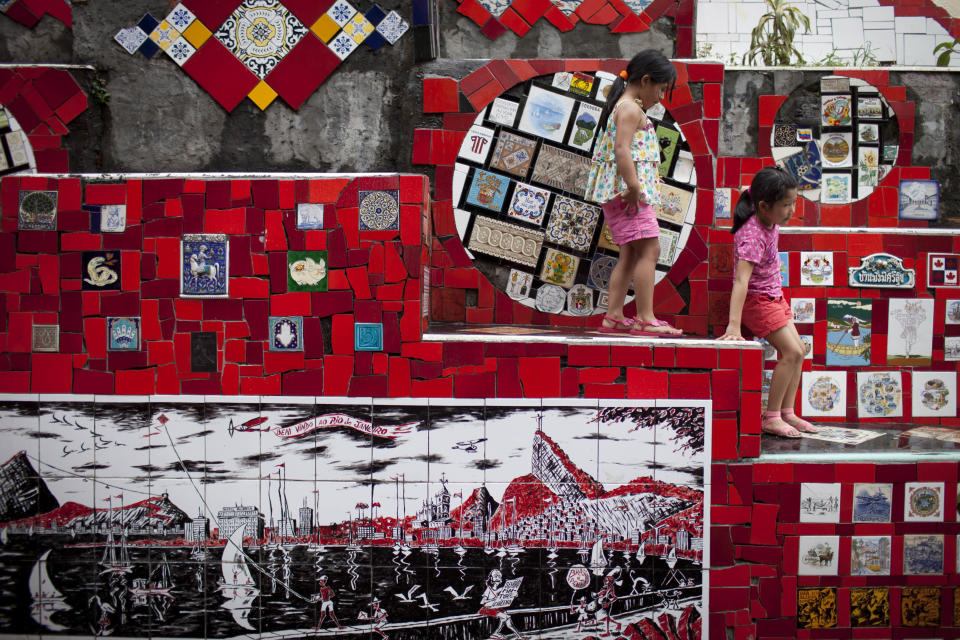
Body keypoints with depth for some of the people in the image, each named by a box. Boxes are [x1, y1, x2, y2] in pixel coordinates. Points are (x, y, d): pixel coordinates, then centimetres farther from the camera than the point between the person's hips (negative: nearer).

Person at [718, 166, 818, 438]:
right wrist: (733, 325, -44)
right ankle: (771, 418, -5)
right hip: (756, 300, -9)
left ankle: (787, 413, 15)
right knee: (791, 352, -13)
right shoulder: (752, 235, -29)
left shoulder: (771, 222, -4)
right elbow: (741, 280, -38)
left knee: (798, 350, 9)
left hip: (774, 296, 9)